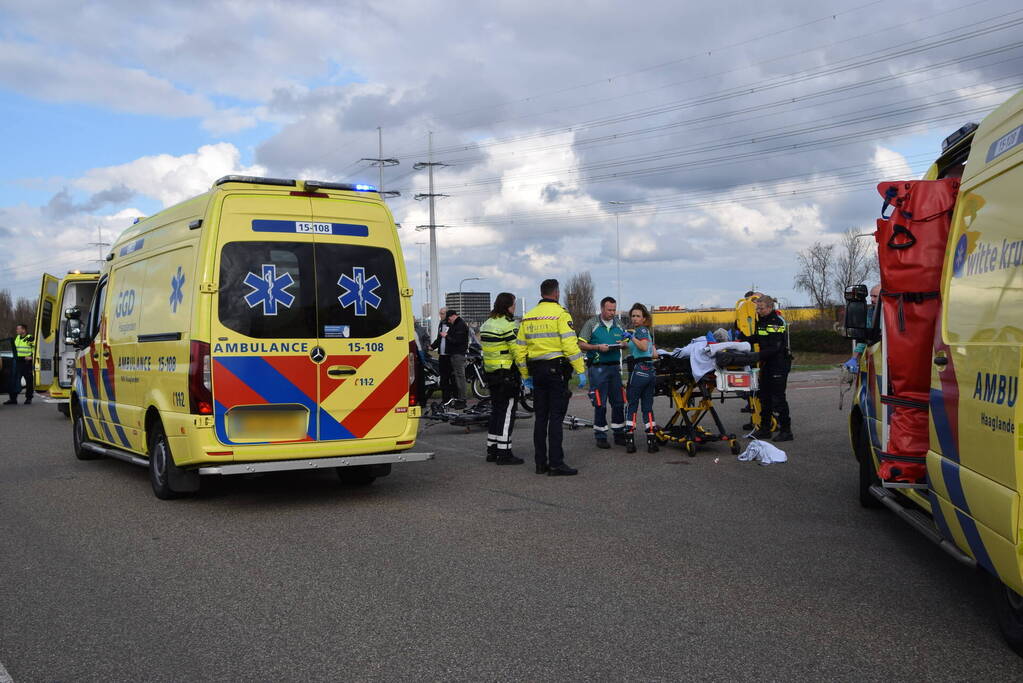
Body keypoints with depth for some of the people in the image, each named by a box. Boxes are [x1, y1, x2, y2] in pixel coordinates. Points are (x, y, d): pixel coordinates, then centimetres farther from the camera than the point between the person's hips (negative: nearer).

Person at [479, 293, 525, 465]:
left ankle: (492, 451, 20)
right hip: (507, 373, -9)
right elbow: (517, 351, -17)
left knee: (496, 411, 15)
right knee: (507, 413, -4)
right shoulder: (507, 325, -15)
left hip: (490, 372, 9)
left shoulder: (486, 324, 13)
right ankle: (504, 453, -3)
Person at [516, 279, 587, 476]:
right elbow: (570, 345, -16)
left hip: (537, 371, 6)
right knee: (556, 417, -5)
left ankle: (541, 463, 13)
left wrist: (525, 375, 20)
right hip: (557, 369, -6)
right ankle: (556, 464, -6)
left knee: (540, 417, 10)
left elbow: (521, 348, 14)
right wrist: (581, 371, -12)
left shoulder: (528, 317, 12)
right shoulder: (560, 314, -8)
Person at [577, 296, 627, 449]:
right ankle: (600, 436, 5)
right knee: (600, 403, -3)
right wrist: (598, 347, -17)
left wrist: (622, 345, -2)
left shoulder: (618, 324, 13)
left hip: (615, 366, 5)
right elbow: (581, 344, -4)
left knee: (618, 402, 7)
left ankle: (619, 434, 17)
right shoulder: (592, 323, -2)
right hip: (598, 367, -5)